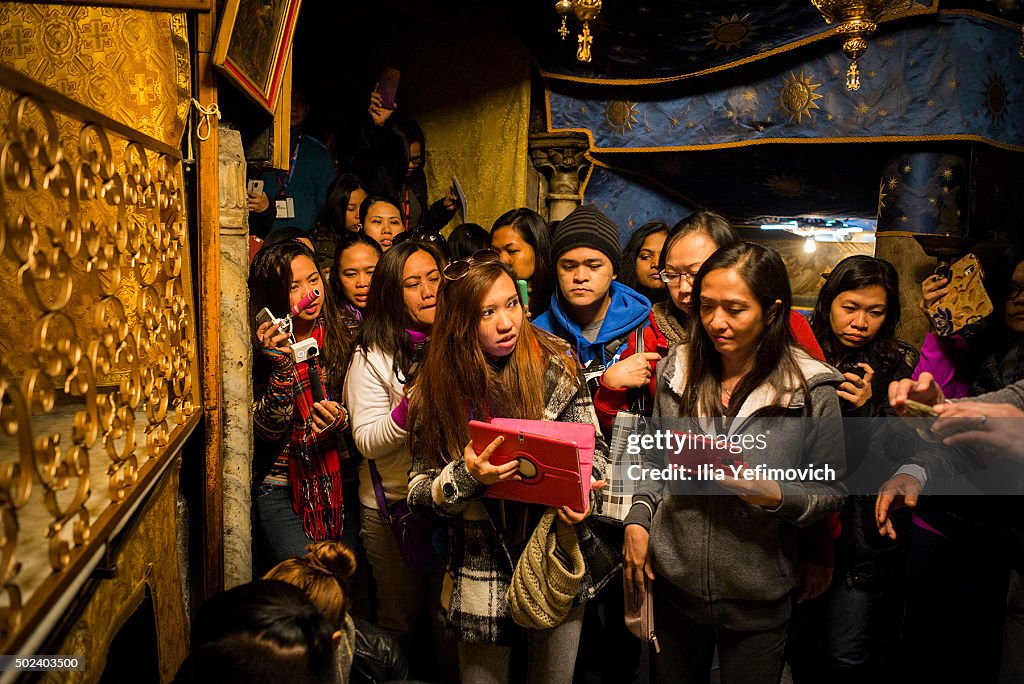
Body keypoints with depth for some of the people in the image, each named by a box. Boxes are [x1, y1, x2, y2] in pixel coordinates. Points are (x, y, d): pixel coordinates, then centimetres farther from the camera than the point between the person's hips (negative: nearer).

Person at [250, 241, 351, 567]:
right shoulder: (260, 348, -7)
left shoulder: (338, 338, 2)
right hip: (280, 488, -3)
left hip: (336, 482, 3)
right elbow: (268, 430, -13)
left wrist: (340, 418, -17)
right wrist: (281, 363, -25)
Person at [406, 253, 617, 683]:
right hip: (480, 578, 0)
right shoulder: (437, 388, -9)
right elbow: (418, 492, -5)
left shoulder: (554, 367, -11)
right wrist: (465, 476, -25)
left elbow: (591, 448, -1)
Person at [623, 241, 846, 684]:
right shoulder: (677, 370, -3)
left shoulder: (811, 391, -13)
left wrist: (775, 496, -24)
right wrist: (637, 520, -4)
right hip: (674, 584, 3)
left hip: (756, 602, -2)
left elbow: (830, 491, -6)